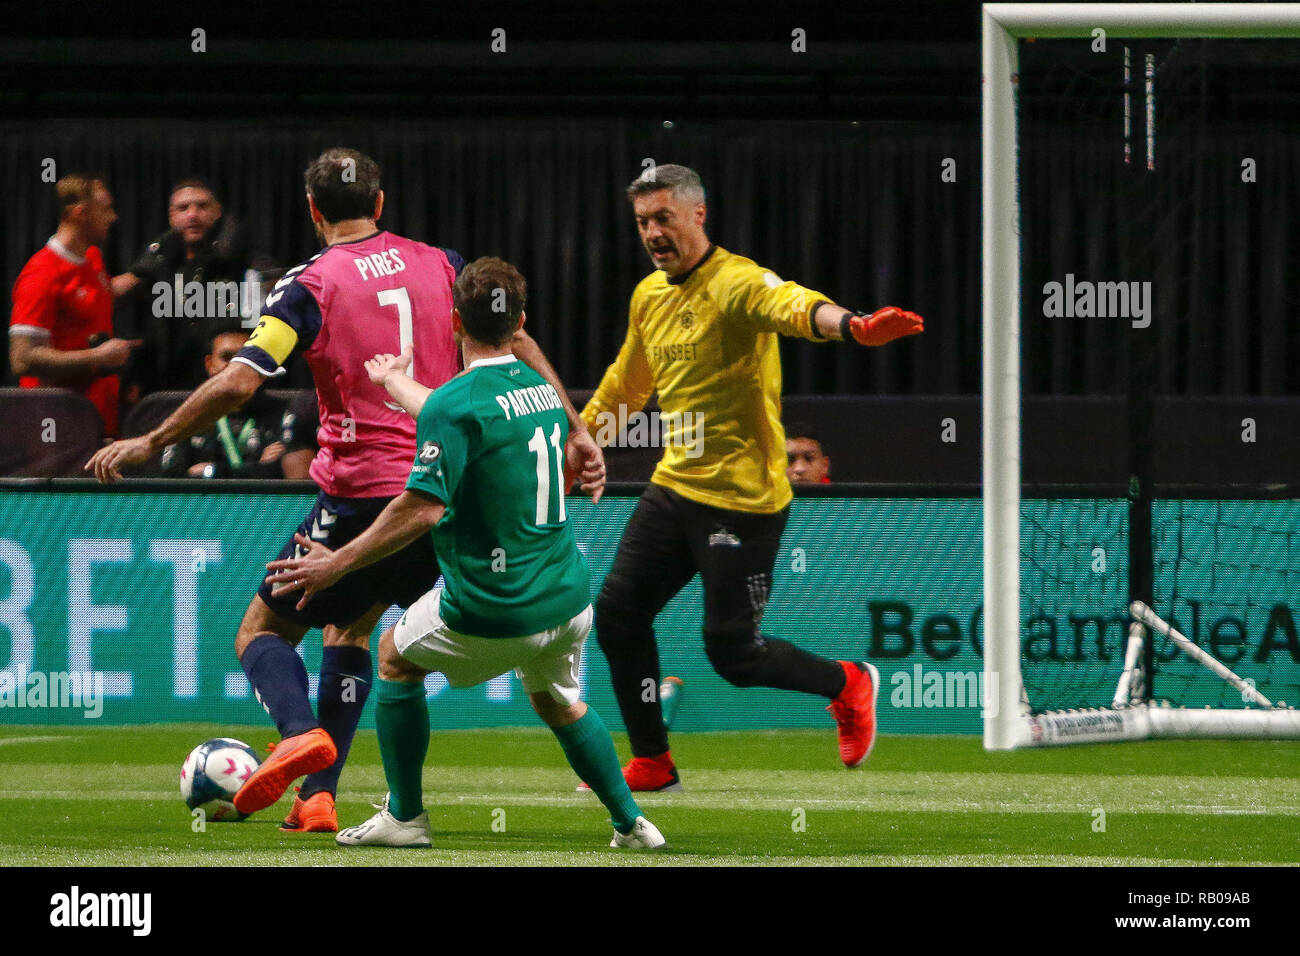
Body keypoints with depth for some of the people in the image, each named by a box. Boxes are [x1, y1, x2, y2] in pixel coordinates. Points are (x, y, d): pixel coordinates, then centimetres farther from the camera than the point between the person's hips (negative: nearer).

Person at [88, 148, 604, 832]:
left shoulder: (311, 284, -6)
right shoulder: (441, 265, 7)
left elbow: (238, 383, -12)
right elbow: (516, 346, 7)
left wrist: (150, 443, -3)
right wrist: (574, 431, 14)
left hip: (361, 494, -5)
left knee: (261, 629, 9)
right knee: (350, 628, 24)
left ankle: (299, 732, -22)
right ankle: (318, 796, 13)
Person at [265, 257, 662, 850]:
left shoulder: (458, 403, -17)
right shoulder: (542, 389, 8)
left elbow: (423, 509, -24)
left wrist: (337, 564, -16)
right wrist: (394, 382, 44)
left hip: (488, 615, -6)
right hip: (570, 602, 6)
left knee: (395, 656, 21)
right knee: (556, 700, 33)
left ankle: (405, 818, 22)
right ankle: (630, 824, 28)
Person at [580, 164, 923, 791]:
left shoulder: (735, 282, -17)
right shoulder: (649, 296, 10)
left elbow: (794, 306, -40)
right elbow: (625, 385, 28)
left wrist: (850, 326, -61)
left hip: (742, 498, -8)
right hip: (673, 489, 8)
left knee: (732, 653, -5)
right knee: (617, 615, 4)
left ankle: (848, 686, 22)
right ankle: (652, 765, 18)